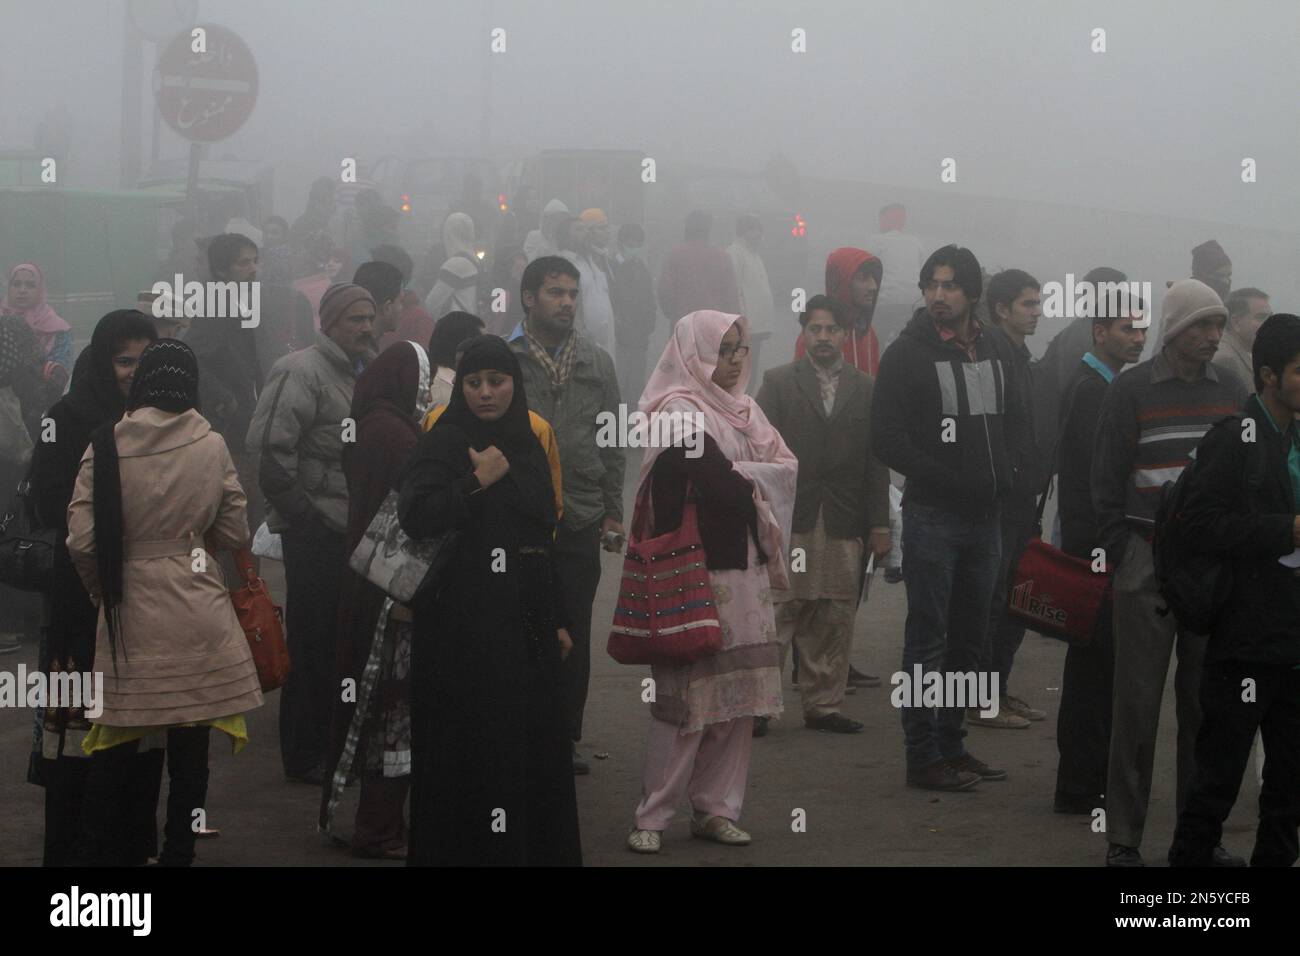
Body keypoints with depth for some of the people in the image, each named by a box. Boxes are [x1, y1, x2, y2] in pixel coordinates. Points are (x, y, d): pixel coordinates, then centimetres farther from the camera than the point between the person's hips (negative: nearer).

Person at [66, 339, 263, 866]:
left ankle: (100, 851, 17)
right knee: (190, 748, 9)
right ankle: (179, 851, 15)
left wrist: (102, 587, 11)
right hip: (197, 614, 0)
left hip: (129, 611, 0)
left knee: (118, 749, 10)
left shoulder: (105, 445, -6)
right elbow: (235, 532, 3)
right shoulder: (212, 446, -4)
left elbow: (82, 539, -8)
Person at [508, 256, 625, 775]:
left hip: (580, 523, 3)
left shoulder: (597, 362, 10)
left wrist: (613, 512, 7)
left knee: (574, 635, 7)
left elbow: (612, 442, 12)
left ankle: (565, 736, 17)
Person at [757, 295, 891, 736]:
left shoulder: (866, 389, 11)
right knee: (775, 614, -4)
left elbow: (876, 462, 9)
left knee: (835, 621, 4)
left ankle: (823, 705, 12)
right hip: (789, 519, -2)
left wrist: (880, 524, 3)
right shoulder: (778, 382, 6)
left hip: (845, 524, 2)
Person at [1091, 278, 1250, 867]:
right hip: (1149, 569, -3)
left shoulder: (1234, 393, 11)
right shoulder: (1130, 391, 0)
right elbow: (1107, 482, 1)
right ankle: (1123, 838, 3)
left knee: (1206, 705, 7)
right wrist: (1119, 558, -3)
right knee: (1137, 704, -3)